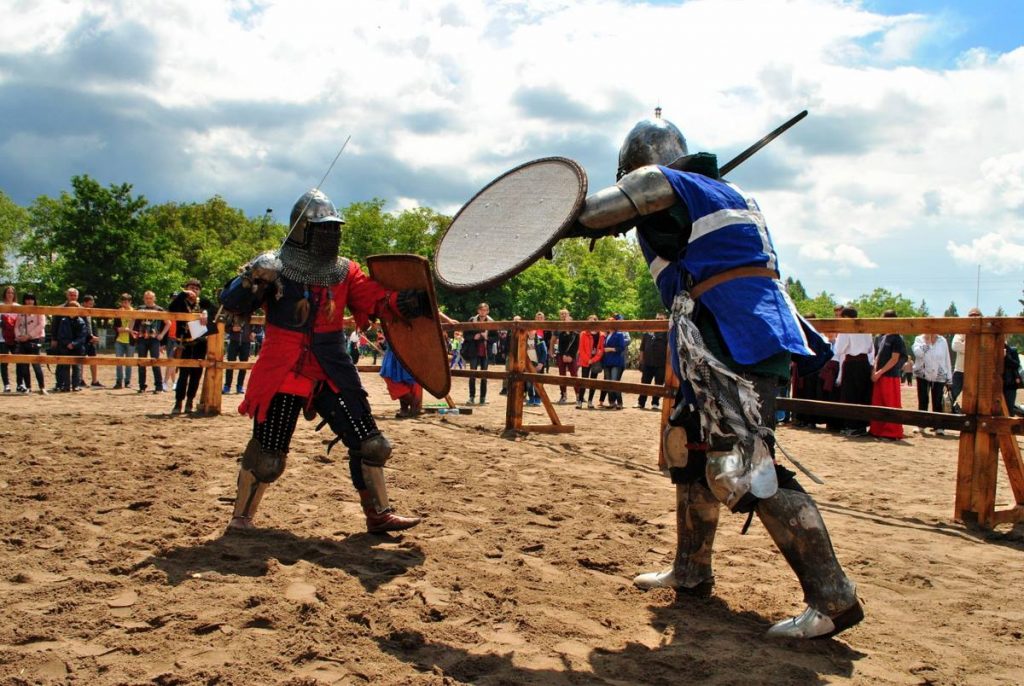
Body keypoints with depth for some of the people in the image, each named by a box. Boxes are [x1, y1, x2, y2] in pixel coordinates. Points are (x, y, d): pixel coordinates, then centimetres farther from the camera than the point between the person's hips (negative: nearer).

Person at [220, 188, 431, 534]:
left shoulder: (343, 271, 7)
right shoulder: (274, 266, -5)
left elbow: (379, 300, -1)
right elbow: (231, 303, -9)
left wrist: (416, 301, -18)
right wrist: (254, 279, -29)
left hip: (333, 373, 5)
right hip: (283, 372, -4)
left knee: (368, 443, 3)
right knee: (267, 455, 1)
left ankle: (379, 514, 15)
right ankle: (240, 518, 22)